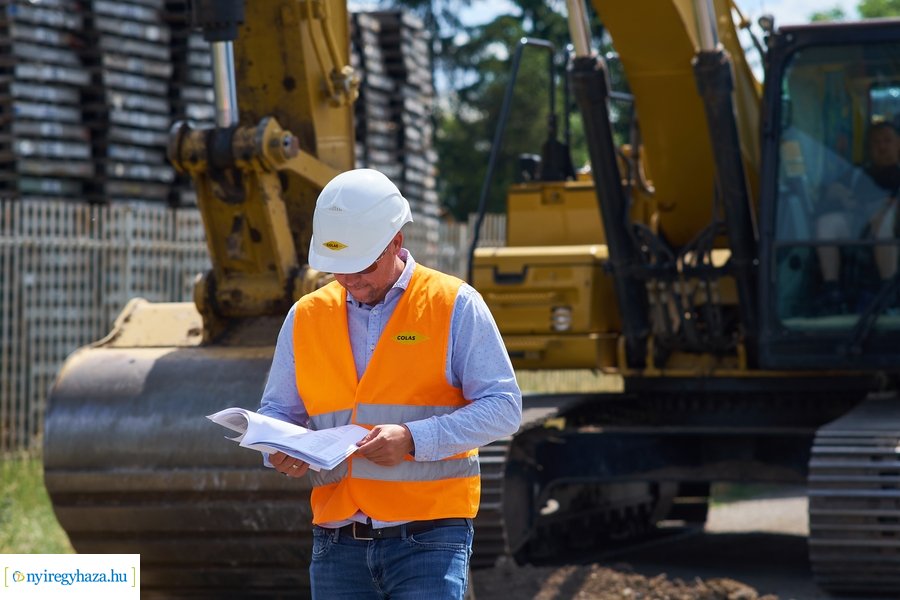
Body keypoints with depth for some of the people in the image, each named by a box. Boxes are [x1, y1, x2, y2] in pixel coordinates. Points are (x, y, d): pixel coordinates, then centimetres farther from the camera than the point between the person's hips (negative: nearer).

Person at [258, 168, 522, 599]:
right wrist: (281, 450, -6)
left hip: (428, 538, -4)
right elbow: (276, 411, 19)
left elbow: (502, 407, -5)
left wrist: (413, 439, -18)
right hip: (337, 542, 4)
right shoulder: (306, 317, 12)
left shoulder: (454, 306, 0)